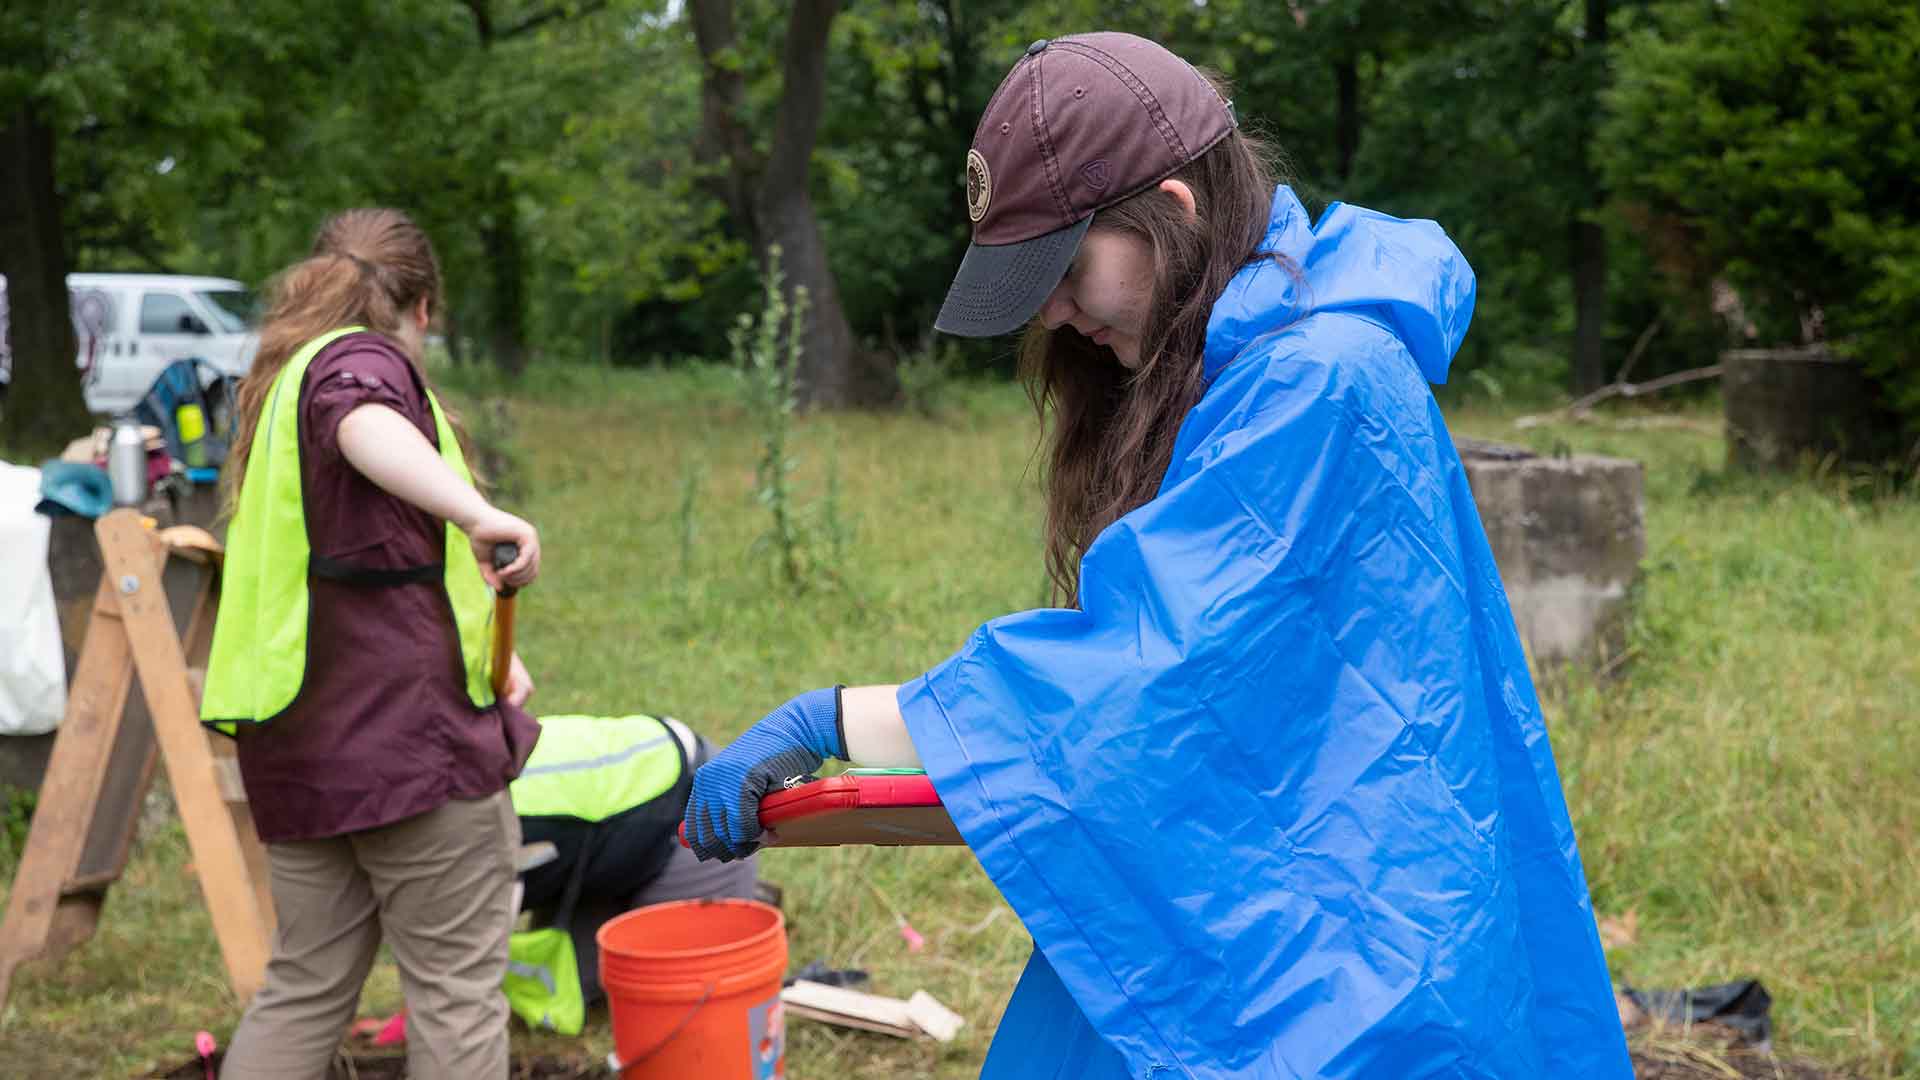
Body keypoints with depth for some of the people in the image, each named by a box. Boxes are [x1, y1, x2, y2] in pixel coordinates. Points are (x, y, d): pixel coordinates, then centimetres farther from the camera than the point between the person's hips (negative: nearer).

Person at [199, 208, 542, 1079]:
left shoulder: (279, 386, 22)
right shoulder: (364, 360, -6)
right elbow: (364, 423, -33)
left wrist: (486, 649, 21)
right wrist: (479, 514, -47)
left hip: (297, 743, 9)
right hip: (410, 734, -9)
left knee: (304, 988, 16)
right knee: (457, 991, 1)